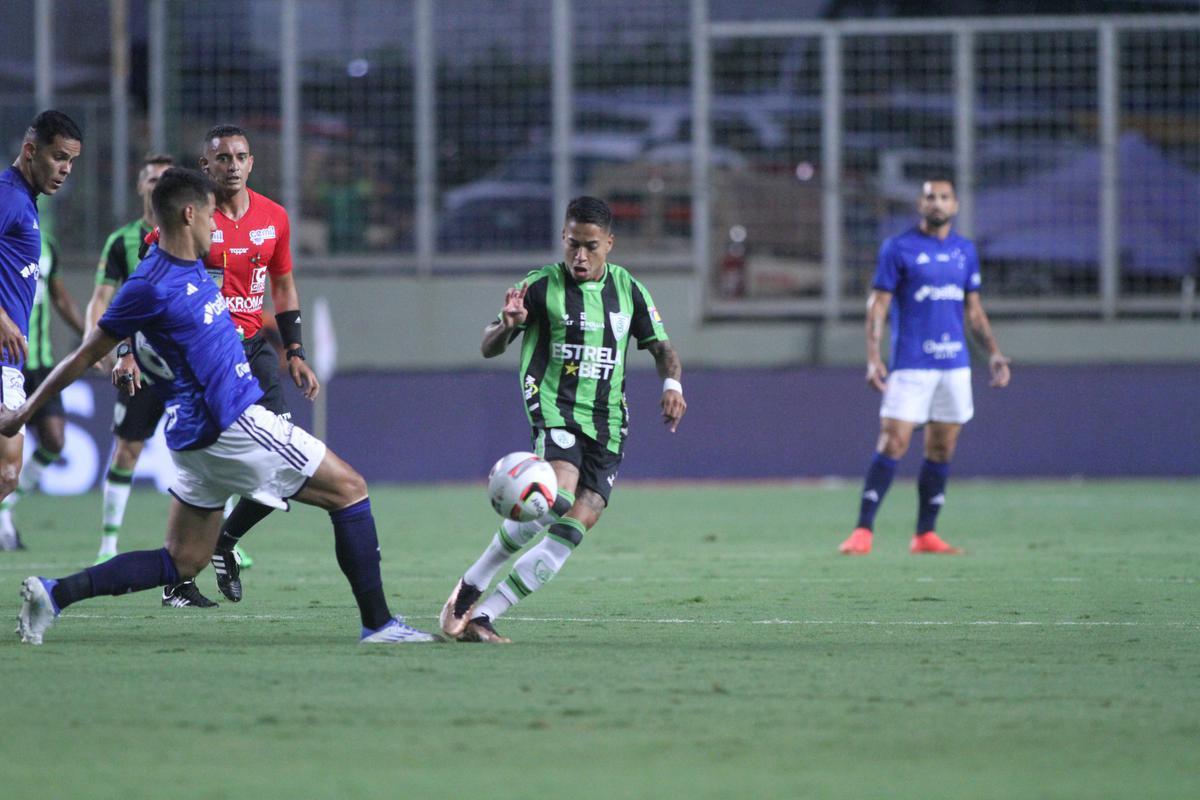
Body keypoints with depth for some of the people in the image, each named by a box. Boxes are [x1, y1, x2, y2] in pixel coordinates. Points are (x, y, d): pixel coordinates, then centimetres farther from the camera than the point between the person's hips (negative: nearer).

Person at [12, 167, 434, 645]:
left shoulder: (190, 267, 9)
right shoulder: (152, 286, -17)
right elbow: (85, 357, -9)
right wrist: (23, 414, 0)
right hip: (229, 427, -10)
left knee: (181, 563, 12)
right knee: (349, 490, -2)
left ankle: (55, 594, 5)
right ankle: (378, 623, -1)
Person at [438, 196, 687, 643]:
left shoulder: (628, 290, 11)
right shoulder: (541, 287, -1)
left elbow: (660, 346, 19)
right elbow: (489, 349, -2)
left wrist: (672, 384, -2)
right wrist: (506, 326, -25)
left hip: (607, 424, 4)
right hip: (555, 408, -4)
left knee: (577, 523, -11)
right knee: (555, 499, -30)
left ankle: (482, 618, -10)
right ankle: (470, 586, -13)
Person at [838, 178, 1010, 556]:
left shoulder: (965, 251, 12)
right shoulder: (898, 248, -2)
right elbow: (877, 305, -4)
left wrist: (993, 352, 9)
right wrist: (873, 357, -14)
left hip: (955, 364, 5)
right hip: (911, 365, -5)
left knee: (941, 450, 5)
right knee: (893, 444, -12)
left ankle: (925, 535, 12)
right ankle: (863, 531, -10)